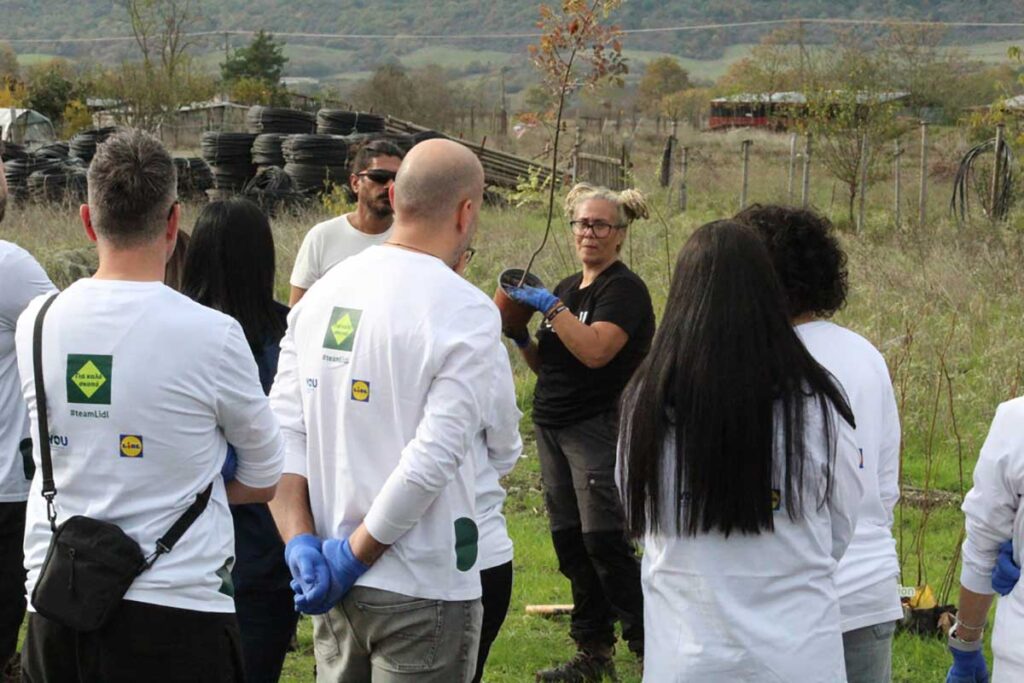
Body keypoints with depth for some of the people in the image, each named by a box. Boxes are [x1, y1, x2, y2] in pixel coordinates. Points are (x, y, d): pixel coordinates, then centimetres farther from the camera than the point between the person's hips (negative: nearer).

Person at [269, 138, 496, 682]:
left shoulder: (324, 293, 5)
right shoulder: (466, 313, -14)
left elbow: (283, 433, 0)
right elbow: (432, 459, -19)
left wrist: (303, 545, -4)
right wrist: (354, 556, -11)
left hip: (329, 584, 6)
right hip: (421, 590, -6)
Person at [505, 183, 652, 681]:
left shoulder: (625, 289, -9)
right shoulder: (567, 289, 16)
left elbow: (595, 350, -25)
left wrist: (550, 306, -20)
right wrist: (521, 338, 3)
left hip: (600, 429, -8)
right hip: (552, 429, 8)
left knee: (604, 542, -13)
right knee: (570, 544, 10)